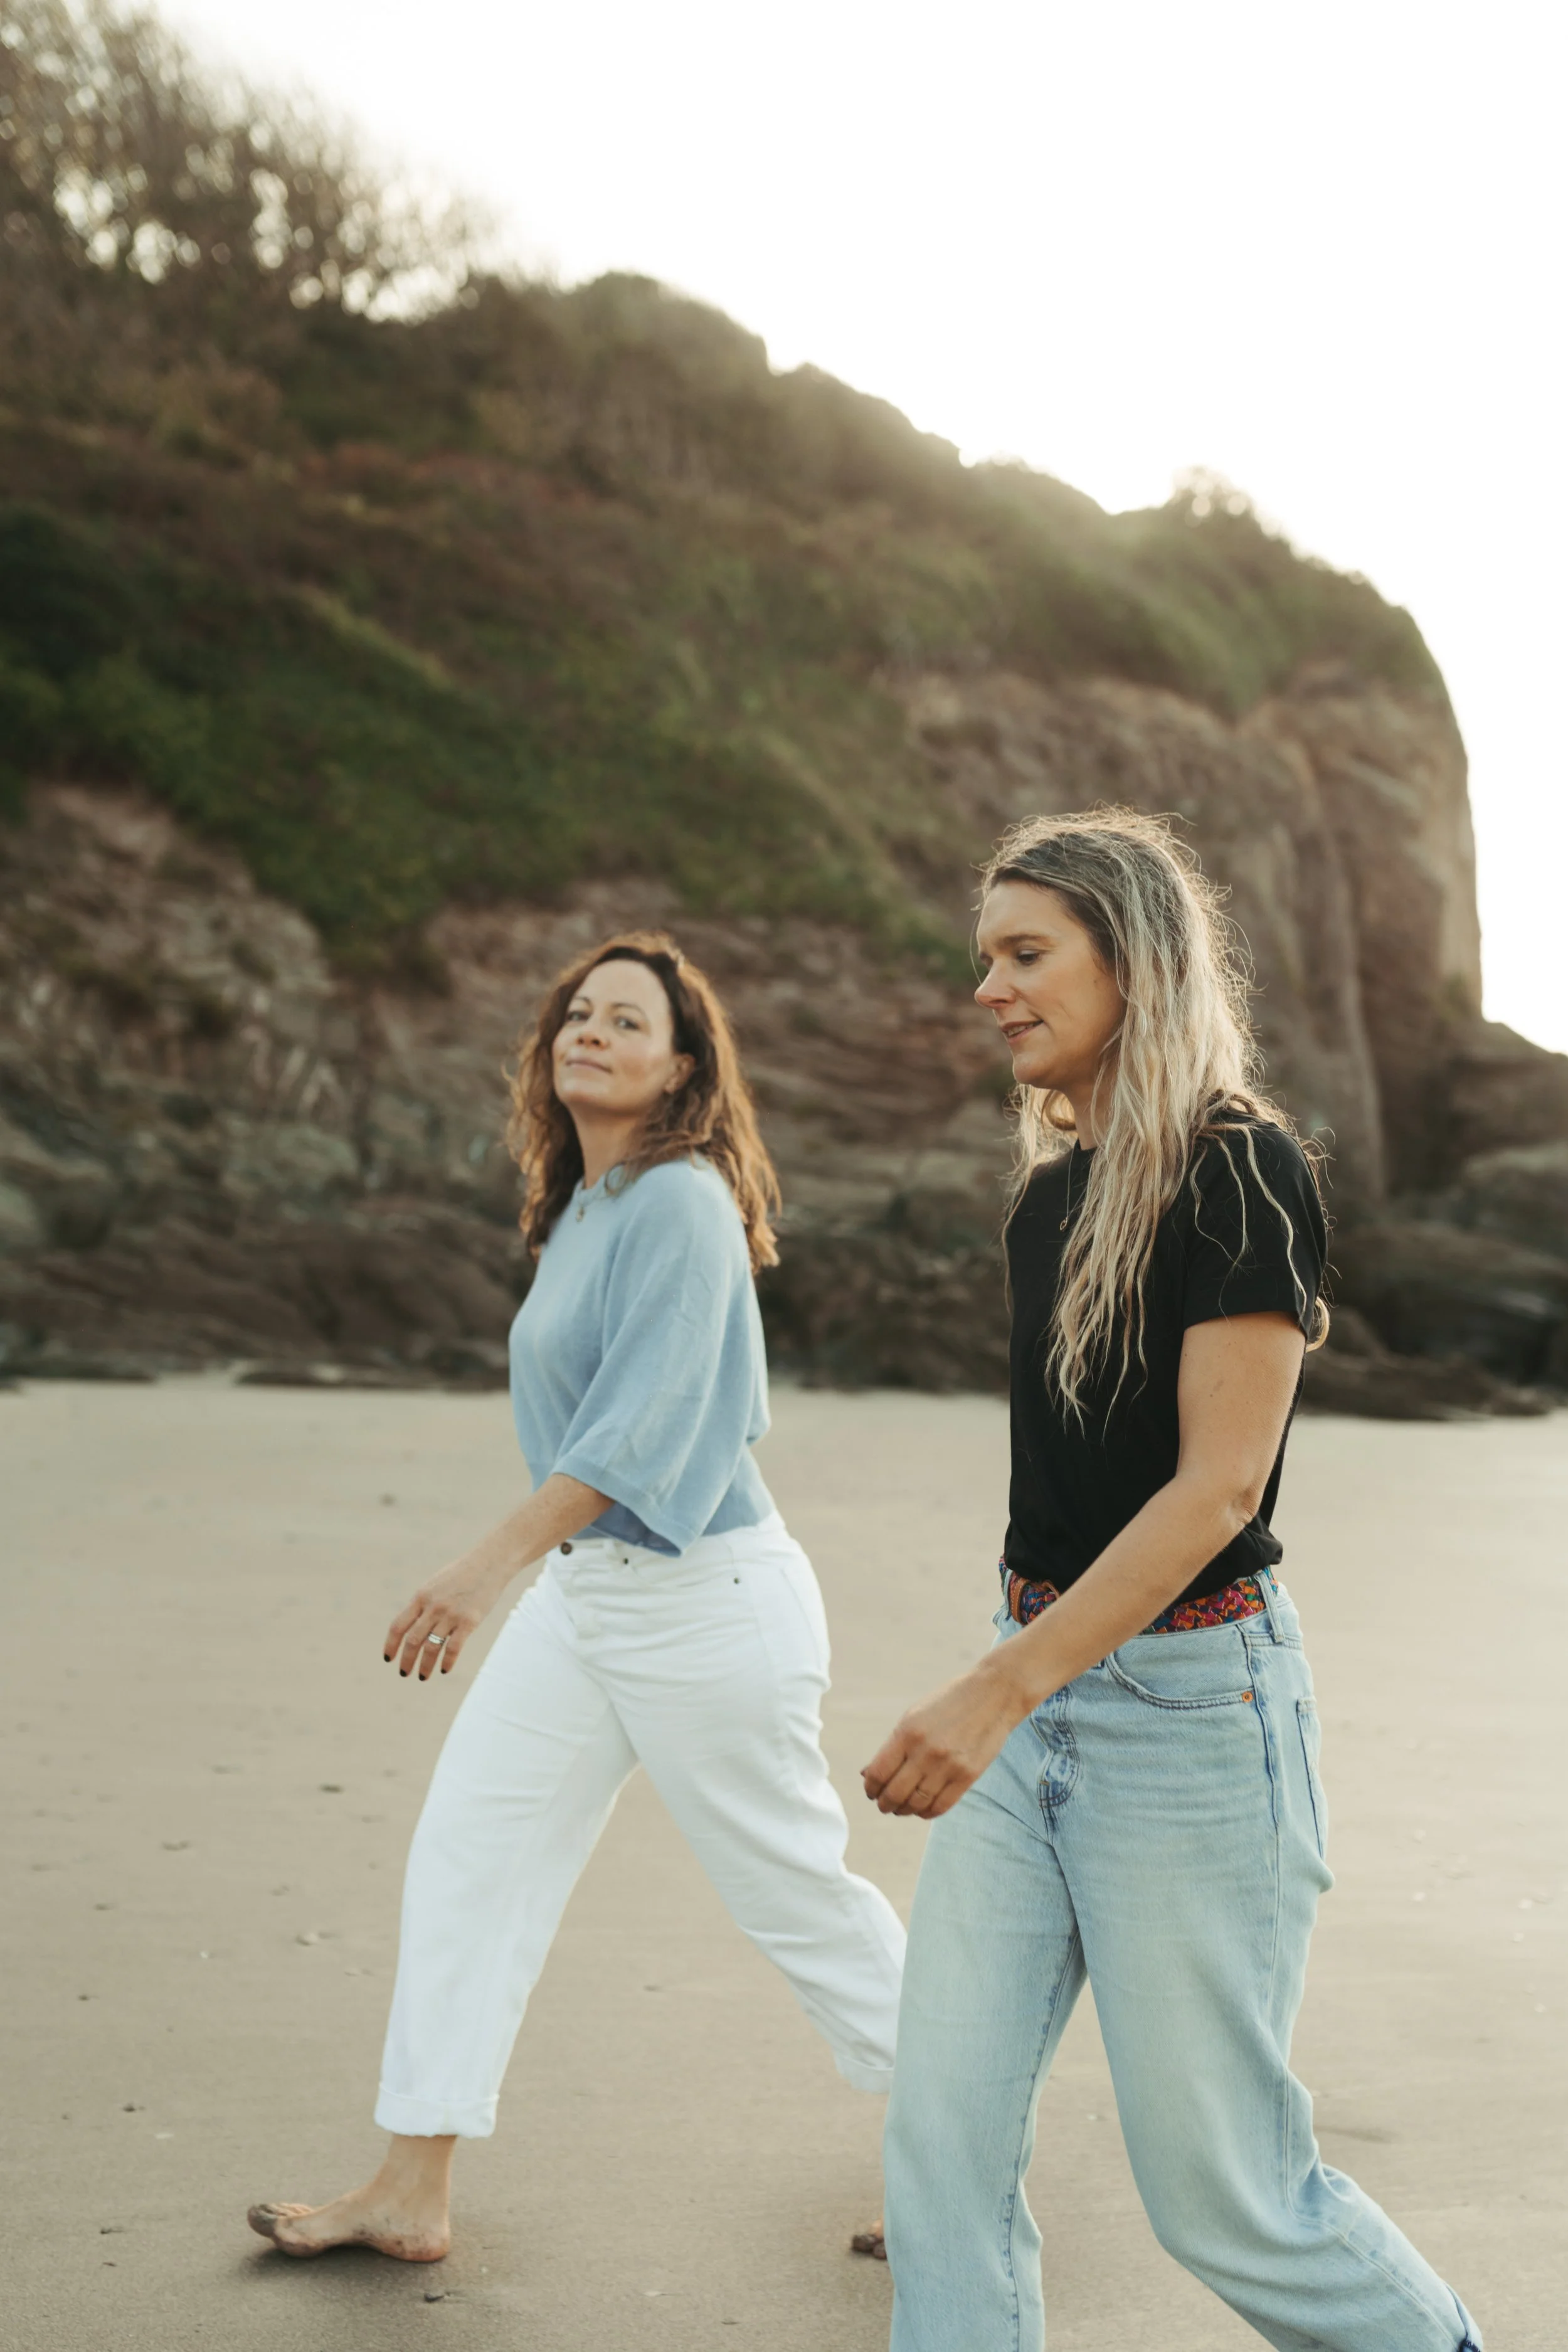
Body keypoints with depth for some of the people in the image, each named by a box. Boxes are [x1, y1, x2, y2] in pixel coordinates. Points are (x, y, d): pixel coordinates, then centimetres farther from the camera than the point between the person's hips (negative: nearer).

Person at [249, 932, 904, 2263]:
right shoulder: (584, 1206, 9)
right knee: (466, 1852, 6)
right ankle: (412, 2195, 15)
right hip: (583, 1593, 9)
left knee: (795, 1891, 5)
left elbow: (642, 1421, -26)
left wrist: (490, 1568, -32)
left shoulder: (680, 1203, -18)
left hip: (704, 1600, -9)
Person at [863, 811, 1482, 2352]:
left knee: (1222, 2196, 6)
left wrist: (1000, 1691, -26)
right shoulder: (1050, 1195, 10)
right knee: (942, 2145, 4)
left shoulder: (1240, 1172, -14)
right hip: (1035, 1690, 7)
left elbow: (1220, 1483, -20)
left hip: (1189, 1706, -7)